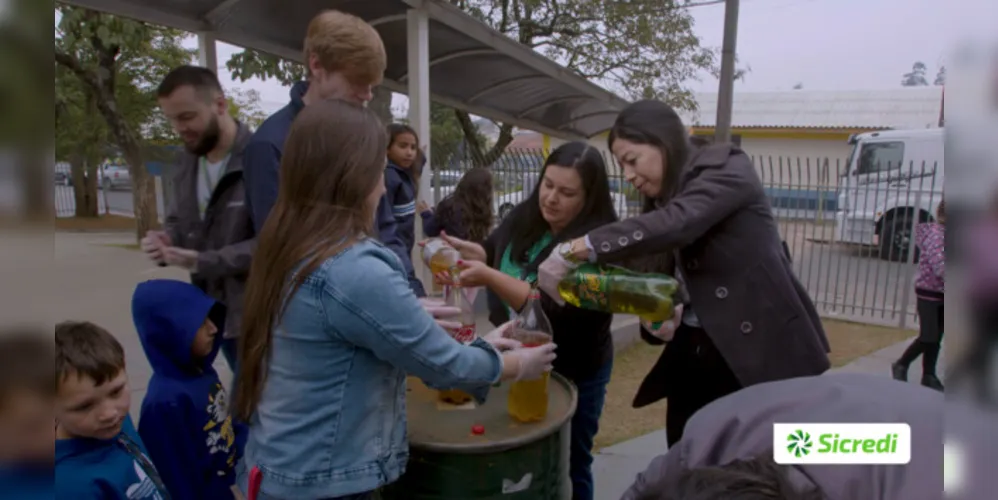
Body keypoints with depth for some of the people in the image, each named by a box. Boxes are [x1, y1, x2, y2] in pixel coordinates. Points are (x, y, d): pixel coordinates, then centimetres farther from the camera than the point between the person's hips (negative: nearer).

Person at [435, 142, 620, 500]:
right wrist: (465, 250, -9)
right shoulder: (523, 217, -5)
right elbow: (492, 251, 12)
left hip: (573, 373, -6)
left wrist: (488, 277, -38)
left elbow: (555, 310, -33)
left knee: (567, 466, 16)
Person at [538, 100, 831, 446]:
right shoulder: (660, 204, 11)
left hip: (763, 355, -6)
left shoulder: (726, 167, -9)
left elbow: (675, 224, -29)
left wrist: (575, 250, -35)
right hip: (692, 360, 7)